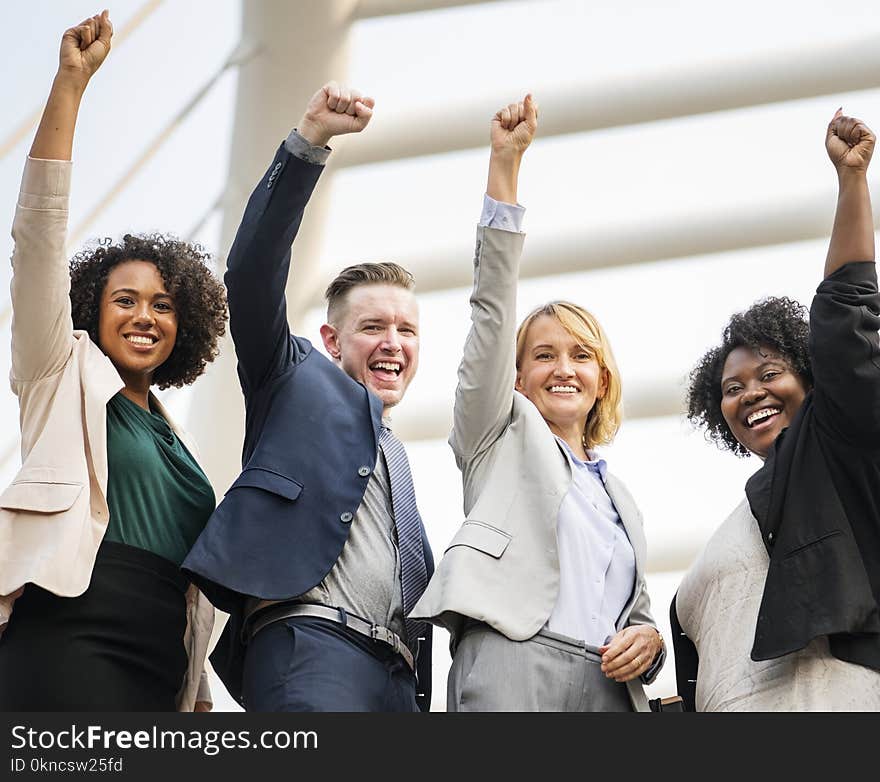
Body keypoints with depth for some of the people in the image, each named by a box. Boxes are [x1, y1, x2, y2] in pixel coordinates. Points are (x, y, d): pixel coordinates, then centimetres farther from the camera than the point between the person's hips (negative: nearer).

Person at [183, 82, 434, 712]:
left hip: (396, 673, 7)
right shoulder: (300, 383, 17)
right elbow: (253, 270, 2)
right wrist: (310, 139, -7)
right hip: (310, 642, -7)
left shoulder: (395, 455, 35)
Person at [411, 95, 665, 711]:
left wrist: (647, 640, 4)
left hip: (611, 686, 5)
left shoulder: (623, 501, 29)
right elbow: (493, 309, 8)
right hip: (511, 670, -5)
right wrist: (506, 162, 2)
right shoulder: (502, 434, 17)